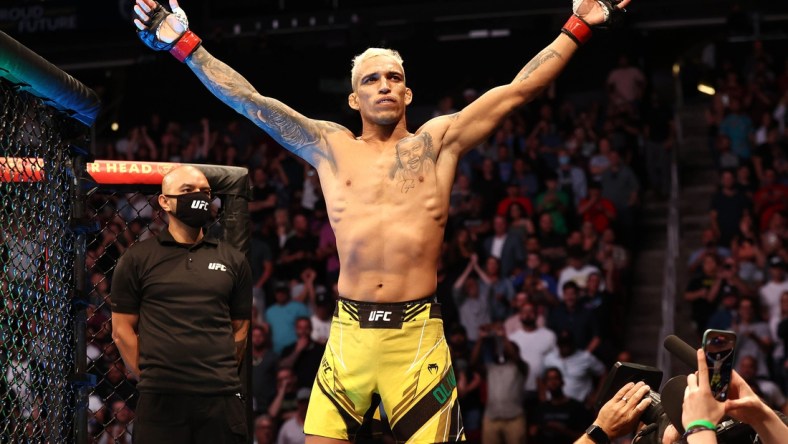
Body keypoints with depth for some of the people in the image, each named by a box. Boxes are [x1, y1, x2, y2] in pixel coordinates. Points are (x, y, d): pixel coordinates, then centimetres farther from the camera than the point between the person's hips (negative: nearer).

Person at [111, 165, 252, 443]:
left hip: (222, 399, 2)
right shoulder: (138, 259, 7)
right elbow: (122, 330, 6)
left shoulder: (233, 261, 13)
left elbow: (239, 329, 15)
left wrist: (220, 376, 9)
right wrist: (152, 378, 3)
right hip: (160, 400, -2)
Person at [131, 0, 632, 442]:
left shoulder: (438, 142, 10)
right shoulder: (331, 148, 12)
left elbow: (519, 90, 9)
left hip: (419, 333, -1)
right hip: (350, 332, 1)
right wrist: (185, 45, 9)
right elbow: (252, 103, 11)